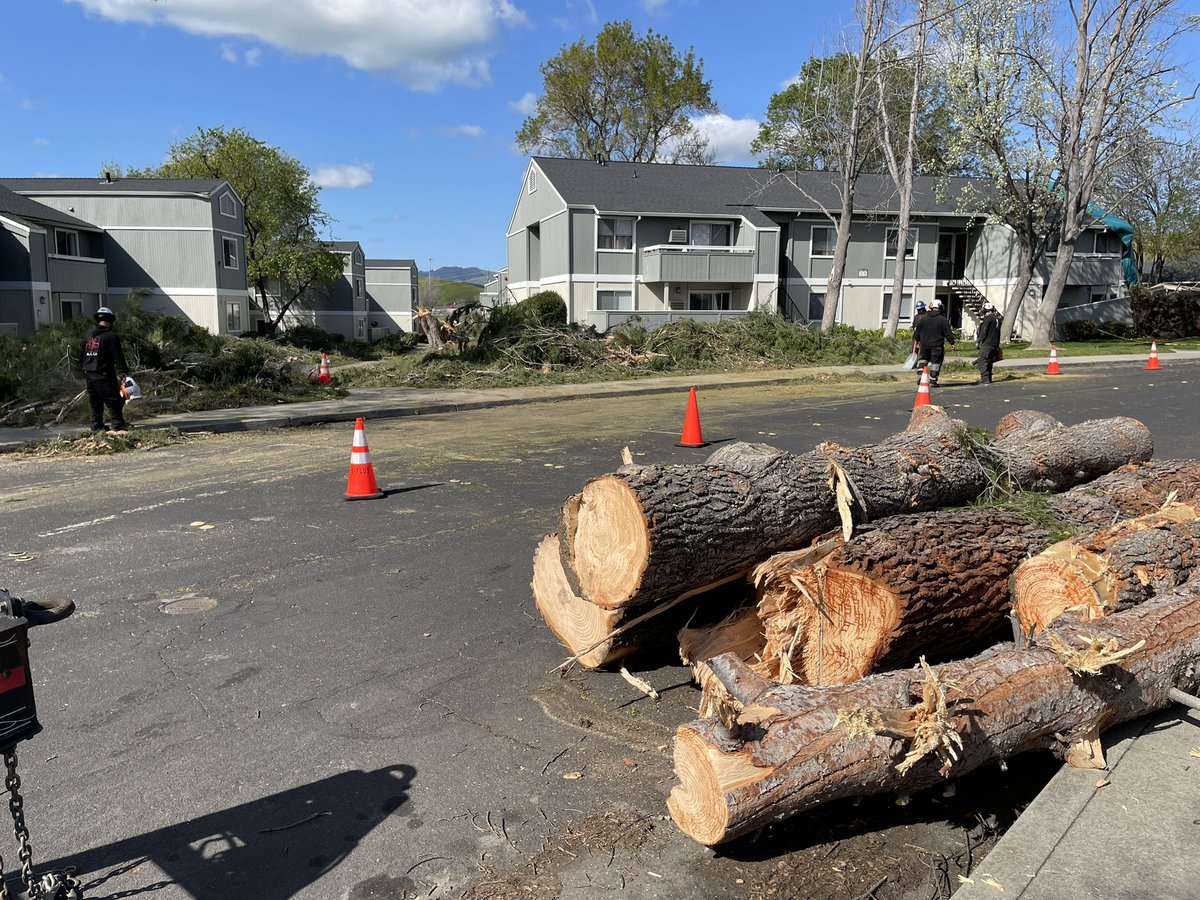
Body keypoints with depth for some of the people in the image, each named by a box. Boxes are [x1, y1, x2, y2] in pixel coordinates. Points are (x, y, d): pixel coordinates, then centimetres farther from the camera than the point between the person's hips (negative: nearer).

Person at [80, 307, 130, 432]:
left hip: (89, 375, 7)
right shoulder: (111, 336, -10)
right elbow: (118, 357, -14)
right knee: (113, 401, -4)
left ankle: (96, 426, 16)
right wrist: (123, 373, -13)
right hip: (105, 375, -7)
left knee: (95, 403, 13)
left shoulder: (88, 337, 13)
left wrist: (85, 371, 24)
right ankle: (118, 425, -7)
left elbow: (81, 357, 18)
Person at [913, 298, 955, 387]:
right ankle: (933, 381, 4)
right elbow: (948, 333, -7)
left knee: (923, 359, 20)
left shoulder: (924, 318, 3)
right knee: (935, 362, 4)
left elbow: (918, 331, 12)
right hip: (937, 346, -3)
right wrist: (952, 342, 3)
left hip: (924, 344, 3)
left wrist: (917, 340, 25)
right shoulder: (943, 319, -8)